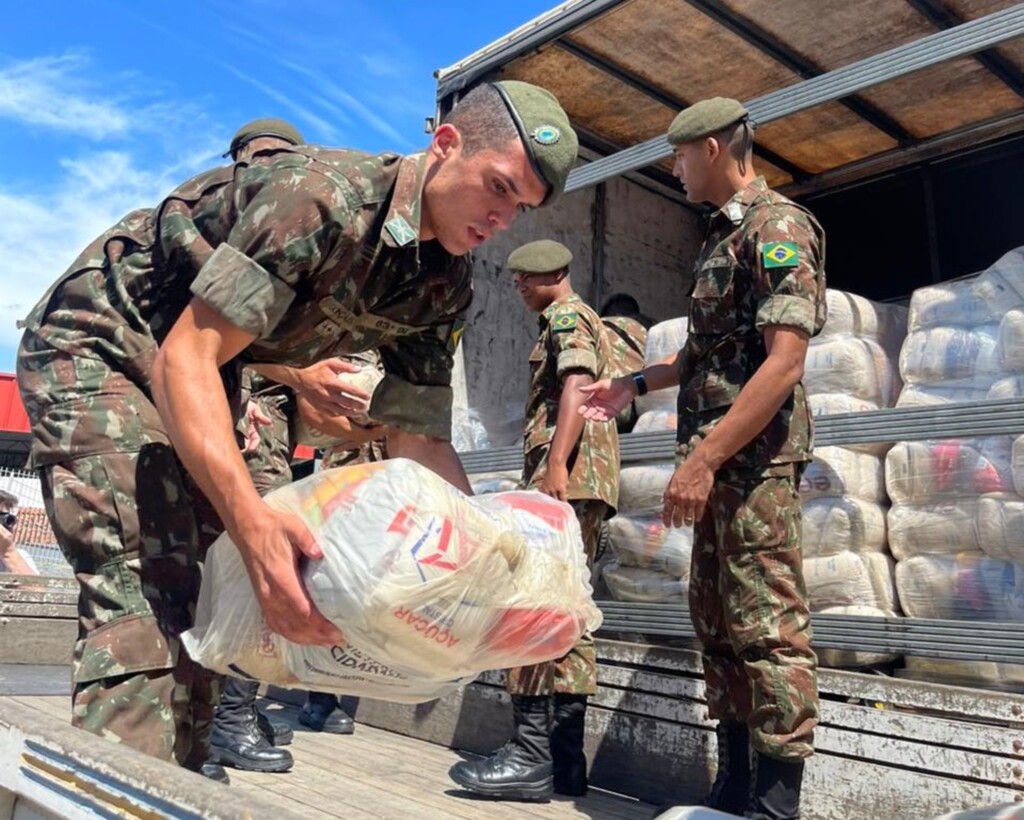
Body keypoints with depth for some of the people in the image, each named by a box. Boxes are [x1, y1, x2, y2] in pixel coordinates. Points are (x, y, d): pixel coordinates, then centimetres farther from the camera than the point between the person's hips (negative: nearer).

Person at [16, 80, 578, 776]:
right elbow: (187, 359, -33)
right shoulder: (321, 195, -30)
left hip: (203, 369, 8)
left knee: (198, 600, 8)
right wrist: (252, 521, -47)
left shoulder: (446, 286, -6)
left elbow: (422, 439, -5)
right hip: (98, 344, -7)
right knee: (145, 597, -21)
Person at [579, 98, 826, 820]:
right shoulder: (725, 234, 20)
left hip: (755, 458, -10)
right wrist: (636, 385, 30)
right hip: (721, 463, 10)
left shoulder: (777, 227, -9)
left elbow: (784, 358, -20)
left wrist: (703, 459, -23)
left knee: (768, 628, -6)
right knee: (718, 624, 12)